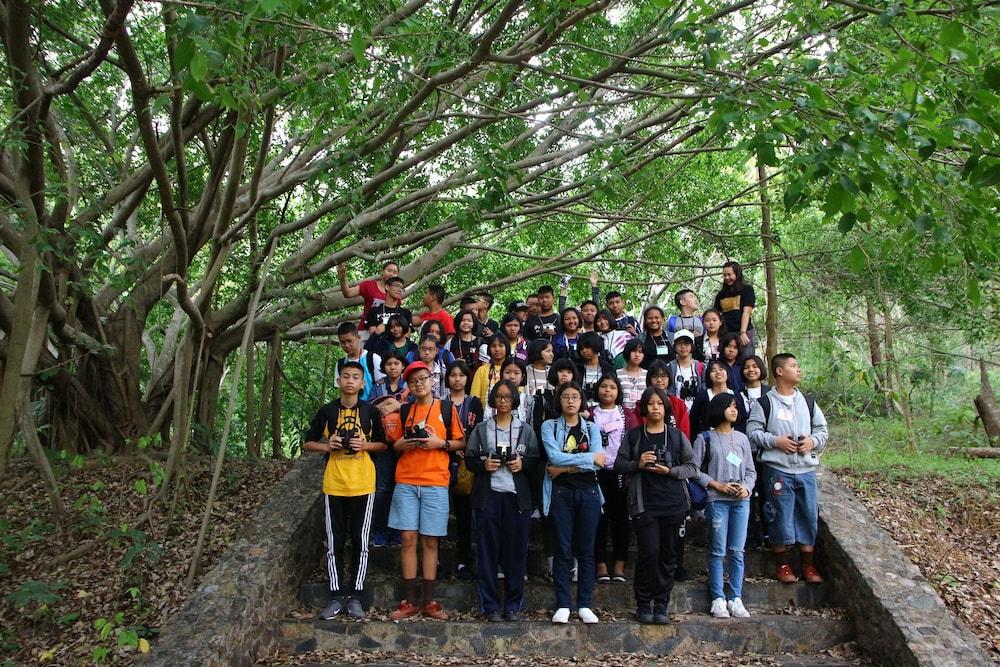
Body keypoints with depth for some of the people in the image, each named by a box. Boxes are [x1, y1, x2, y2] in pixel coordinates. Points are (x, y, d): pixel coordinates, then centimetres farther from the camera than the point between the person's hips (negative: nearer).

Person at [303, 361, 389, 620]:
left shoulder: (370, 411, 3)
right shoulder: (327, 411, 3)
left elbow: (383, 444, 9)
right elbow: (308, 443, 9)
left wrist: (365, 445, -10)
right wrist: (327, 446, -10)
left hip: (363, 485, 0)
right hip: (334, 485, 1)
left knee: (360, 542, 5)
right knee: (334, 543, 5)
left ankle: (355, 596, 15)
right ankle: (337, 596, 16)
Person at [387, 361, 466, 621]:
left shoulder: (447, 408, 4)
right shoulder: (404, 411, 11)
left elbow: (461, 442, 6)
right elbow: (394, 444, 17)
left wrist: (441, 443, -11)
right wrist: (402, 444, -5)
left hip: (435, 482, -2)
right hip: (406, 482, 2)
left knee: (430, 541, 2)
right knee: (408, 539, 1)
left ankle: (429, 601, 10)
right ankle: (410, 601, 8)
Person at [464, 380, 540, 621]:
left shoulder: (526, 430, 11)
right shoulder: (481, 429, 9)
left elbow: (536, 459, 8)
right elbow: (469, 459, 7)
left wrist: (522, 464, -10)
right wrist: (483, 465, -11)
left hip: (517, 496, 0)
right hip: (488, 495, 0)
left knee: (516, 551, 1)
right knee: (488, 551, 1)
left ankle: (513, 606, 13)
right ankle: (491, 606, 11)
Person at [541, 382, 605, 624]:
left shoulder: (592, 428, 10)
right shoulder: (549, 426, 5)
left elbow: (599, 463, -5)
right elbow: (554, 456, -11)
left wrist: (564, 467, -10)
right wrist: (589, 458, -9)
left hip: (588, 492, 2)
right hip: (561, 493, -2)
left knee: (586, 550, 5)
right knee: (563, 550, 0)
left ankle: (585, 605, 12)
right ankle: (562, 606, 7)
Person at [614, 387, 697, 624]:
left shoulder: (677, 436, 7)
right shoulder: (634, 436, 4)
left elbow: (692, 467, 7)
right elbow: (618, 465, 6)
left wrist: (670, 471, -10)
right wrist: (638, 464, -12)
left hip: (674, 503, 2)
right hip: (644, 504, -2)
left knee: (668, 555, 6)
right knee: (649, 552, -8)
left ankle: (661, 606, 18)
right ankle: (643, 605, 9)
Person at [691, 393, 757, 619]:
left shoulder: (742, 439, 14)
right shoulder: (705, 438, 2)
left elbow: (751, 471, 15)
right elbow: (694, 469, -3)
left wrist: (746, 487, -4)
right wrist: (718, 485, -11)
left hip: (741, 501, 4)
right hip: (716, 500, -3)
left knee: (737, 551, 5)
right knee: (718, 551, 0)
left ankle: (735, 598, 12)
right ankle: (718, 599, 7)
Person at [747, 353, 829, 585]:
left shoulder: (808, 402, 11)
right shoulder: (764, 403, -2)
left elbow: (822, 428, 15)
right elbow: (752, 431, -4)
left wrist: (813, 441, -5)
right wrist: (775, 440, -15)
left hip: (806, 469, 4)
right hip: (777, 469, -4)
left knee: (809, 516, 8)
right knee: (781, 517, 1)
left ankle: (808, 565, 22)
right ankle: (782, 564, 17)